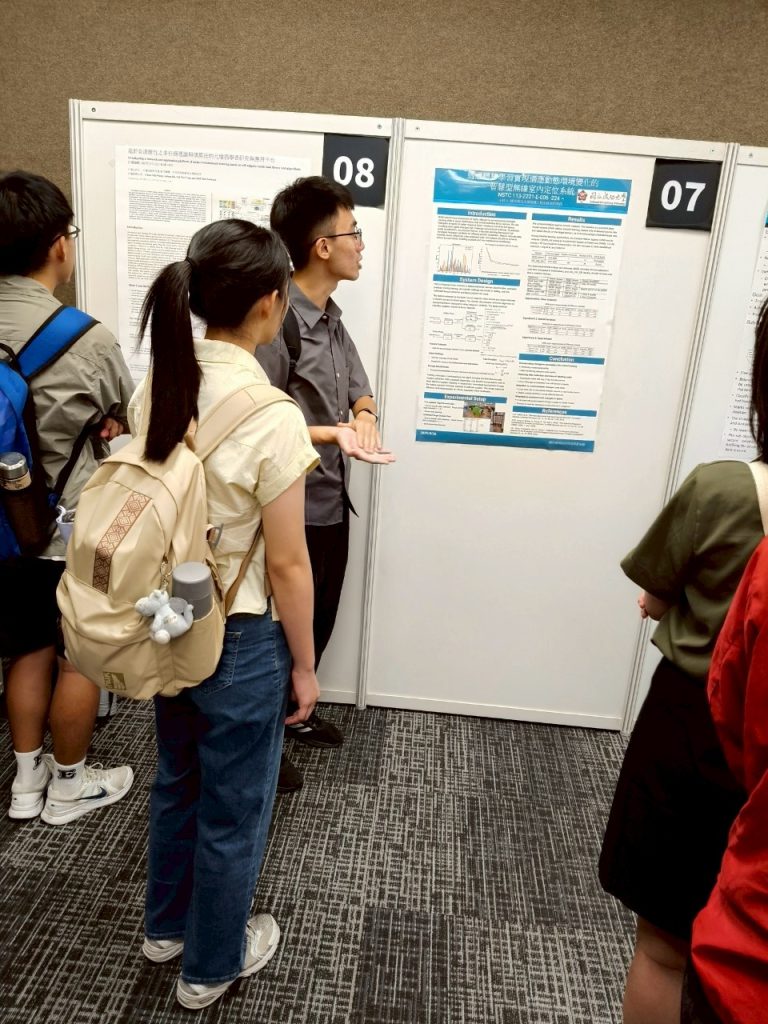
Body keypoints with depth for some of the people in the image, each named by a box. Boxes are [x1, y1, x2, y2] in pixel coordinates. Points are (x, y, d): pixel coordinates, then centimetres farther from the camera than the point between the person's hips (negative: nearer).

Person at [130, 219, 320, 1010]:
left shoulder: (154, 387, -4)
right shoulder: (272, 417, -24)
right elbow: (286, 567, -18)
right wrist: (303, 665, -5)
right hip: (239, 640, -7)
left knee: (177, 782, 28)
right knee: (232, 810, 17)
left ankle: (166, 924, 52)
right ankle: (210, 964, 42)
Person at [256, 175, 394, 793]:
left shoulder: (330, 316, 7)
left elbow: (358, 385, 11)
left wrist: (364, 414, -11)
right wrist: (334, 433, -27)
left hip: (333, 500, 9)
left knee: (319, 619, 22)